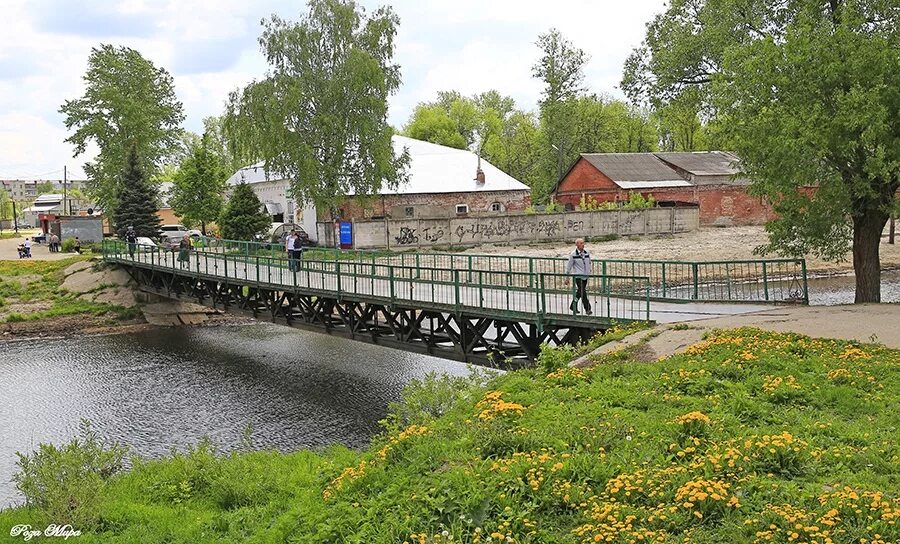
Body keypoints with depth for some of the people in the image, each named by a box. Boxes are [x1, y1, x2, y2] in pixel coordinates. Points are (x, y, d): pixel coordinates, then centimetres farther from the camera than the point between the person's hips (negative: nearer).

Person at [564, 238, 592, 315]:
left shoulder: (587, 253, 4)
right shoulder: (573, 254, -9)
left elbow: (589, 263, 18)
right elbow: (569, 266, -4)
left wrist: (589, 273, 17)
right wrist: (567, 278, -3)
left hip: (585, 276, 5)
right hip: (578, 276, -5)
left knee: (579, 292, 14)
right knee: (583, 292, -11)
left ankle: (573, 306, 29)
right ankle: (587, 309, -8)